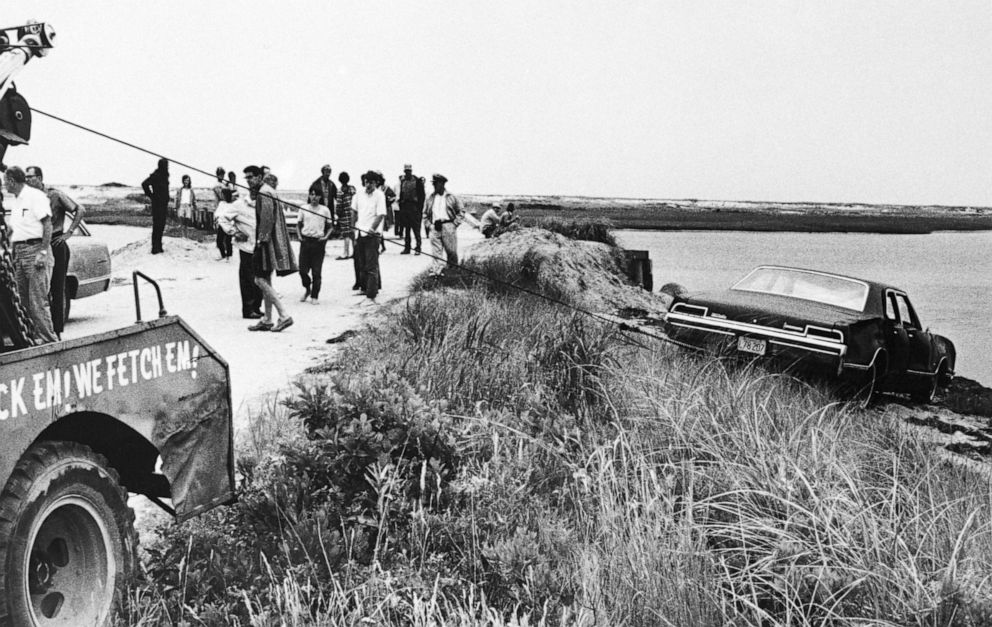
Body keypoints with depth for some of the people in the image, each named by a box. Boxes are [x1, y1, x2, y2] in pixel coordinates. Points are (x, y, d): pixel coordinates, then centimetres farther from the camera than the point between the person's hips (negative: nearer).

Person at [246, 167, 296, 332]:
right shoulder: (268, 191, 19)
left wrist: (261, 238, -19)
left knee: (260, 279, -10)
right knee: (265, 280, 12)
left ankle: (284, 316, -13)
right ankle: (267, 320, 17)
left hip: (267, 242, -10)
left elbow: (267, 218, -22)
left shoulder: (264, 193, -13)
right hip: (270, 242, 10)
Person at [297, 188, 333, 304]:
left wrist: (326, 237, -4)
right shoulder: (303, 209, 6)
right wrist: (299, 236, 1)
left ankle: (314, 296, 9)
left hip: (319, 241, -1)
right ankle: (307, 289, 25)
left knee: (316, 271, -1)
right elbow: (298, 224, 16)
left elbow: (330, 226, 10)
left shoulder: (325, 210, 3)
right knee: (303, 270, -2)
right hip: (306, 241, 1)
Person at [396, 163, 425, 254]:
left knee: (416, 229, -5)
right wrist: (400, 206, 13)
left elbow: (421, 195, -5)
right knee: (406, 229, 7)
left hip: (414, 207, -5)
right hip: (404, 207, 5)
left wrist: (420, 208, -11)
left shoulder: (417, 180, -3)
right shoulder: (402, 180, 14)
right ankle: (407, 248, 12)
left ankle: (418, 248, -1)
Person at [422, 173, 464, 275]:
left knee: (451, 251, -1)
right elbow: (425, 214, 21)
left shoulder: (452, 197, 7)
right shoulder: (429, 199, 15)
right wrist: (428, 225, 8)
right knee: (436, 252, -6)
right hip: (434, 228, 2)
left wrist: (455, 223, 0)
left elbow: (461, 212, 10)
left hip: (448, 227, -2)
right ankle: (436, 271, -9)